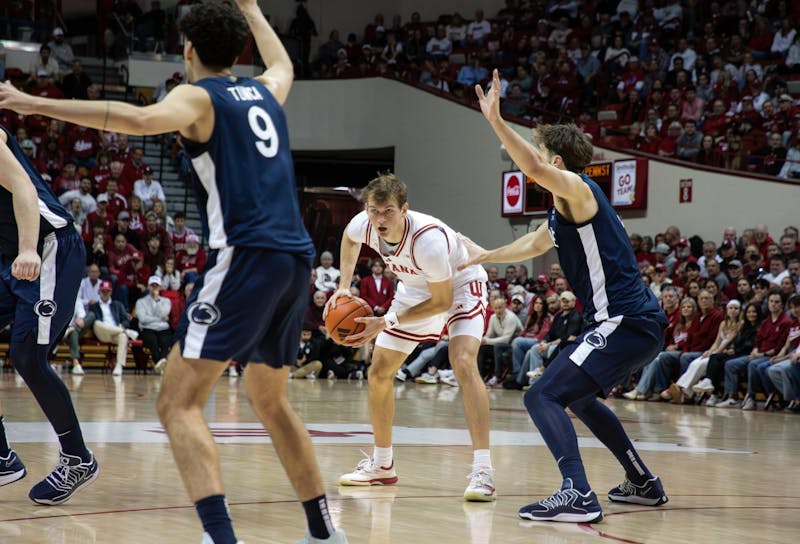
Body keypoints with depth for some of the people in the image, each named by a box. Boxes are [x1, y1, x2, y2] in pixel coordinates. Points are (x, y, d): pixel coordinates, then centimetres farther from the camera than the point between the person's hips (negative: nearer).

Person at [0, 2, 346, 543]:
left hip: (247, 257, -7)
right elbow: (284, 64, 47)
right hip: (296, 259, 7)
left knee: (179, 403, -9)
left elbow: (140, 119, -22)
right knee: (271, 401, 25)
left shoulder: (197, 97, 1)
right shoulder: (265, 92, 21)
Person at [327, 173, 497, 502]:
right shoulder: (363, 225, -23)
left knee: (463, 363, -30)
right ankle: (382, 465, 24)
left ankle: (482, 472, -32)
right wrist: (343, 286, -5)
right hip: (416, 288, 7)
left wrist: (386, 323, -30)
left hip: (460, 286, -7)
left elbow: (442, 302, -27)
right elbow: (349, 238, 6)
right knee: (379, 373, 6)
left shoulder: (429, 238, -40)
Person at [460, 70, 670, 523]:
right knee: (579, 396, 30)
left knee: (543, 396, -15)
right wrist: (484, 256, 49)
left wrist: (496, 121, -34)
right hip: (635, 321, 11)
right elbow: (535, 245, 38)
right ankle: (644, 485, 37)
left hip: (626, 323, -11)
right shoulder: (562, 211, 18)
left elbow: (536, 170, -33)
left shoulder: (580, 191, -11)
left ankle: (579, 495, -26)